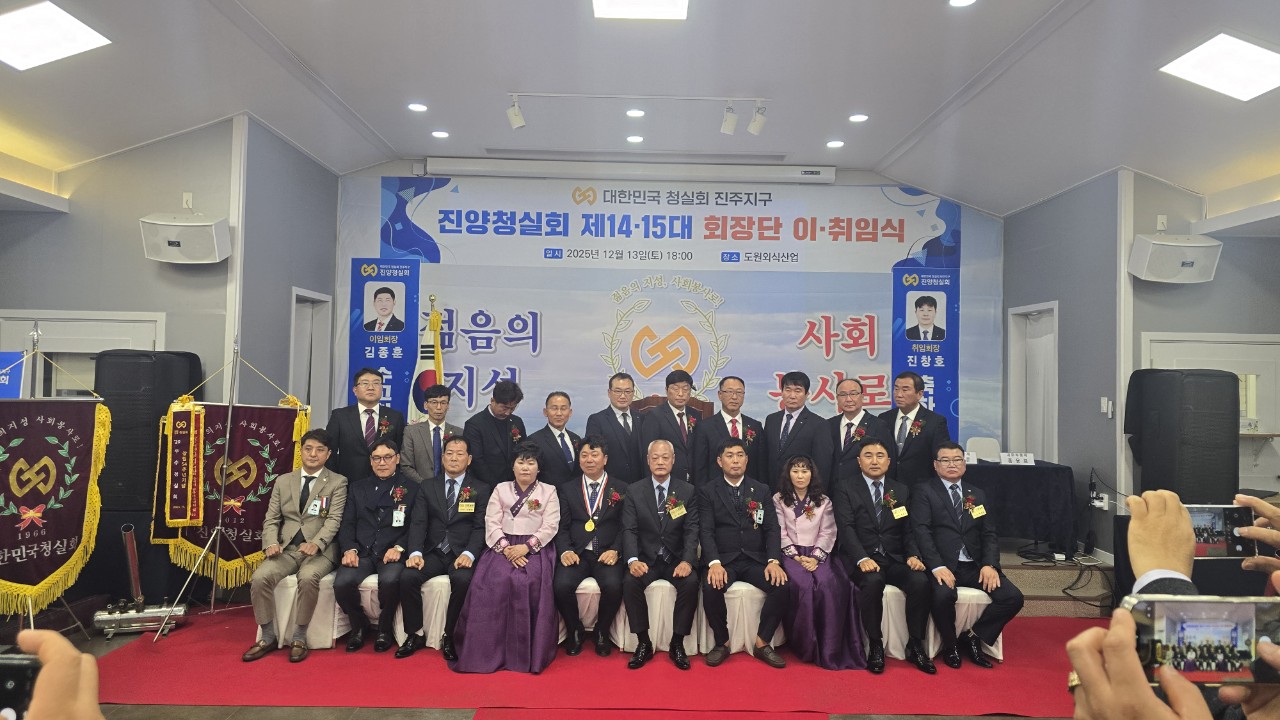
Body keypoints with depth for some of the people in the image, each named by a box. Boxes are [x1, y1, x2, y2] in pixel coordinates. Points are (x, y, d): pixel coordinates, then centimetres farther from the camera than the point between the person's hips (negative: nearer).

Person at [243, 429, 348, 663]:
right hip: (286, 548, 4)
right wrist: (271, 543, -8)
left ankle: (299, 638, -15)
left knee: (308, 577, -34)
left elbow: (334, 520, -7)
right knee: (259, 578, -23)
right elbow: (271, 518, 12)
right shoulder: (283, 481, 16)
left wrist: (316, 543, -25)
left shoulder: (337, 483, 3)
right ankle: (268, 637, -4)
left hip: (320, 550, -4)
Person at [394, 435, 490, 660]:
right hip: (432, 552, 3)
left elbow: (480, 527, -4)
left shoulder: (481, 489, 6)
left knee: (463, 579, -33)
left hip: (461, 554, -2)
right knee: (408, 576, -25)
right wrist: (416, 552, -15)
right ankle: (416, 634, -5)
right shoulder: (428, 486, 12)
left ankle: (449, 637, -13)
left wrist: (469, 554, -21)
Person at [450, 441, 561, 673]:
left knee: (530, 583, -31)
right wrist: (506, 548, -12)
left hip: (535, 548, -2)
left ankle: (528, 654, -21)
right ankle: (490, 651, -19)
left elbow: (550, 526, 0)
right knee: (493, 581, -28)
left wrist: (526, 546, -15)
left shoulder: (548, 491, 10)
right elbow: (491, 523, 5)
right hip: (503, 546, 2)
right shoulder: (501, 489, 16)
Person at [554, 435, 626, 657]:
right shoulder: (567, 489, 14)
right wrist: (565, 551, -10)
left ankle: (602, 632, 1)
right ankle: (575, 631, 3)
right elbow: (562, 526, 8)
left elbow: (624, 526, 4)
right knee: (562, 585, -27)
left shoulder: (620, 490, 10)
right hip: (576, 553, 1)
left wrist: (615, 550, -12)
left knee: (613, 586, -29)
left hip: (607, 554, -1)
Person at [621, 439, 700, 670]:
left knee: (691, 582, -29)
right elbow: (629, 530, -4)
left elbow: (691, 530, -4)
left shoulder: (688, 491, 3)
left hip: (676, 559, 0)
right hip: (646, 558, 0)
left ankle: (677, 644, -12)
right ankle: (643, 643, -12)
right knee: (630, 582, -29)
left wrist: (687, 561, -21)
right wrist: (633, 560, -22)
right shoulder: (634, 491, 2)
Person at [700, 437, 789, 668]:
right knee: (711, 588, -32)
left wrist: (774, 561, -14)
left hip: (755, 559, 2)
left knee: (782, 586, -25)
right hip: (723, 559, -2)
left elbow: (772, 528, 4)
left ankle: (762, 643, -4)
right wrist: (714, 563, -23)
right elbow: (706, 530, -5)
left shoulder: (762, 490, 12)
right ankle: (722, 643, -6)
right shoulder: (707, 491, 5)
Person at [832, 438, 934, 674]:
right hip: (862, 560, -3)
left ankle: (915, 646, -10)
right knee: (873, 581, -35)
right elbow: (846, 529, -8)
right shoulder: (845, 490, 4)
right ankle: (875, 645, -18)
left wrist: (913, 555, -10)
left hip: (895, 559, 3)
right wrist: (862, 559, -24)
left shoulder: (901, 491, 17)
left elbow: (909, 530, 11)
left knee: (920, 581, -26)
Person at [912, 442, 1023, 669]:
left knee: (1013, 597, -16)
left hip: (975, 566, 5)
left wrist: (990, 565, -8)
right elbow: (922, 531, -7)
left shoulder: (977, 495, 19)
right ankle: (950, 645, -4)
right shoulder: (925, 491, 4)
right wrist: (937, 567, -21)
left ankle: (973, 636, 5)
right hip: (943, 566, -5)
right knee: (944, 595, -34)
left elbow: (989, 534, 11)